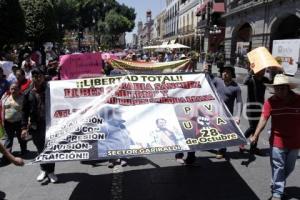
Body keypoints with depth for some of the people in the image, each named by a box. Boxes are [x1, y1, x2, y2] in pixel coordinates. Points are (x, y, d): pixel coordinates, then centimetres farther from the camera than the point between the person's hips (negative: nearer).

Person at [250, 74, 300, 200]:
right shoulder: (271, 101, -12)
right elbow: (263, 119, -20)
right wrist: (256, 135, -31)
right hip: (277, 142, -3)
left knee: (289, 168, 20)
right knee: (278, 168, 5)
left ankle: (277, 185, 44)